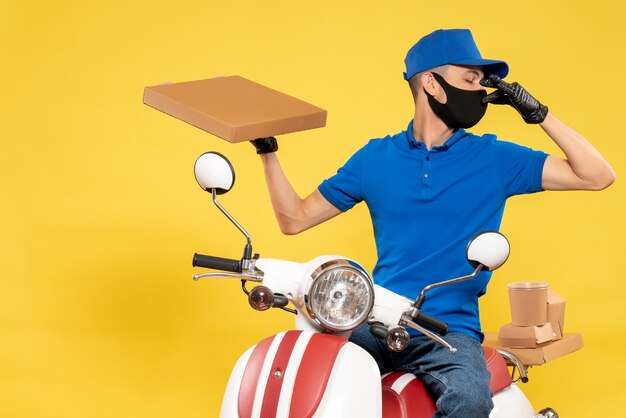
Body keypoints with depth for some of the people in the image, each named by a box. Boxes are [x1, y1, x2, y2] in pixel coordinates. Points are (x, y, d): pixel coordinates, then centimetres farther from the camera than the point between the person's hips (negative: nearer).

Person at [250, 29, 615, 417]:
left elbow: (598, 176, 2)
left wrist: (539, 113, -4)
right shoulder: (376, 157, 9)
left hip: (450, 331, -1)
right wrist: (268, 151, 4)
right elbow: (295, 218, 14)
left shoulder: (494, 158, 6)